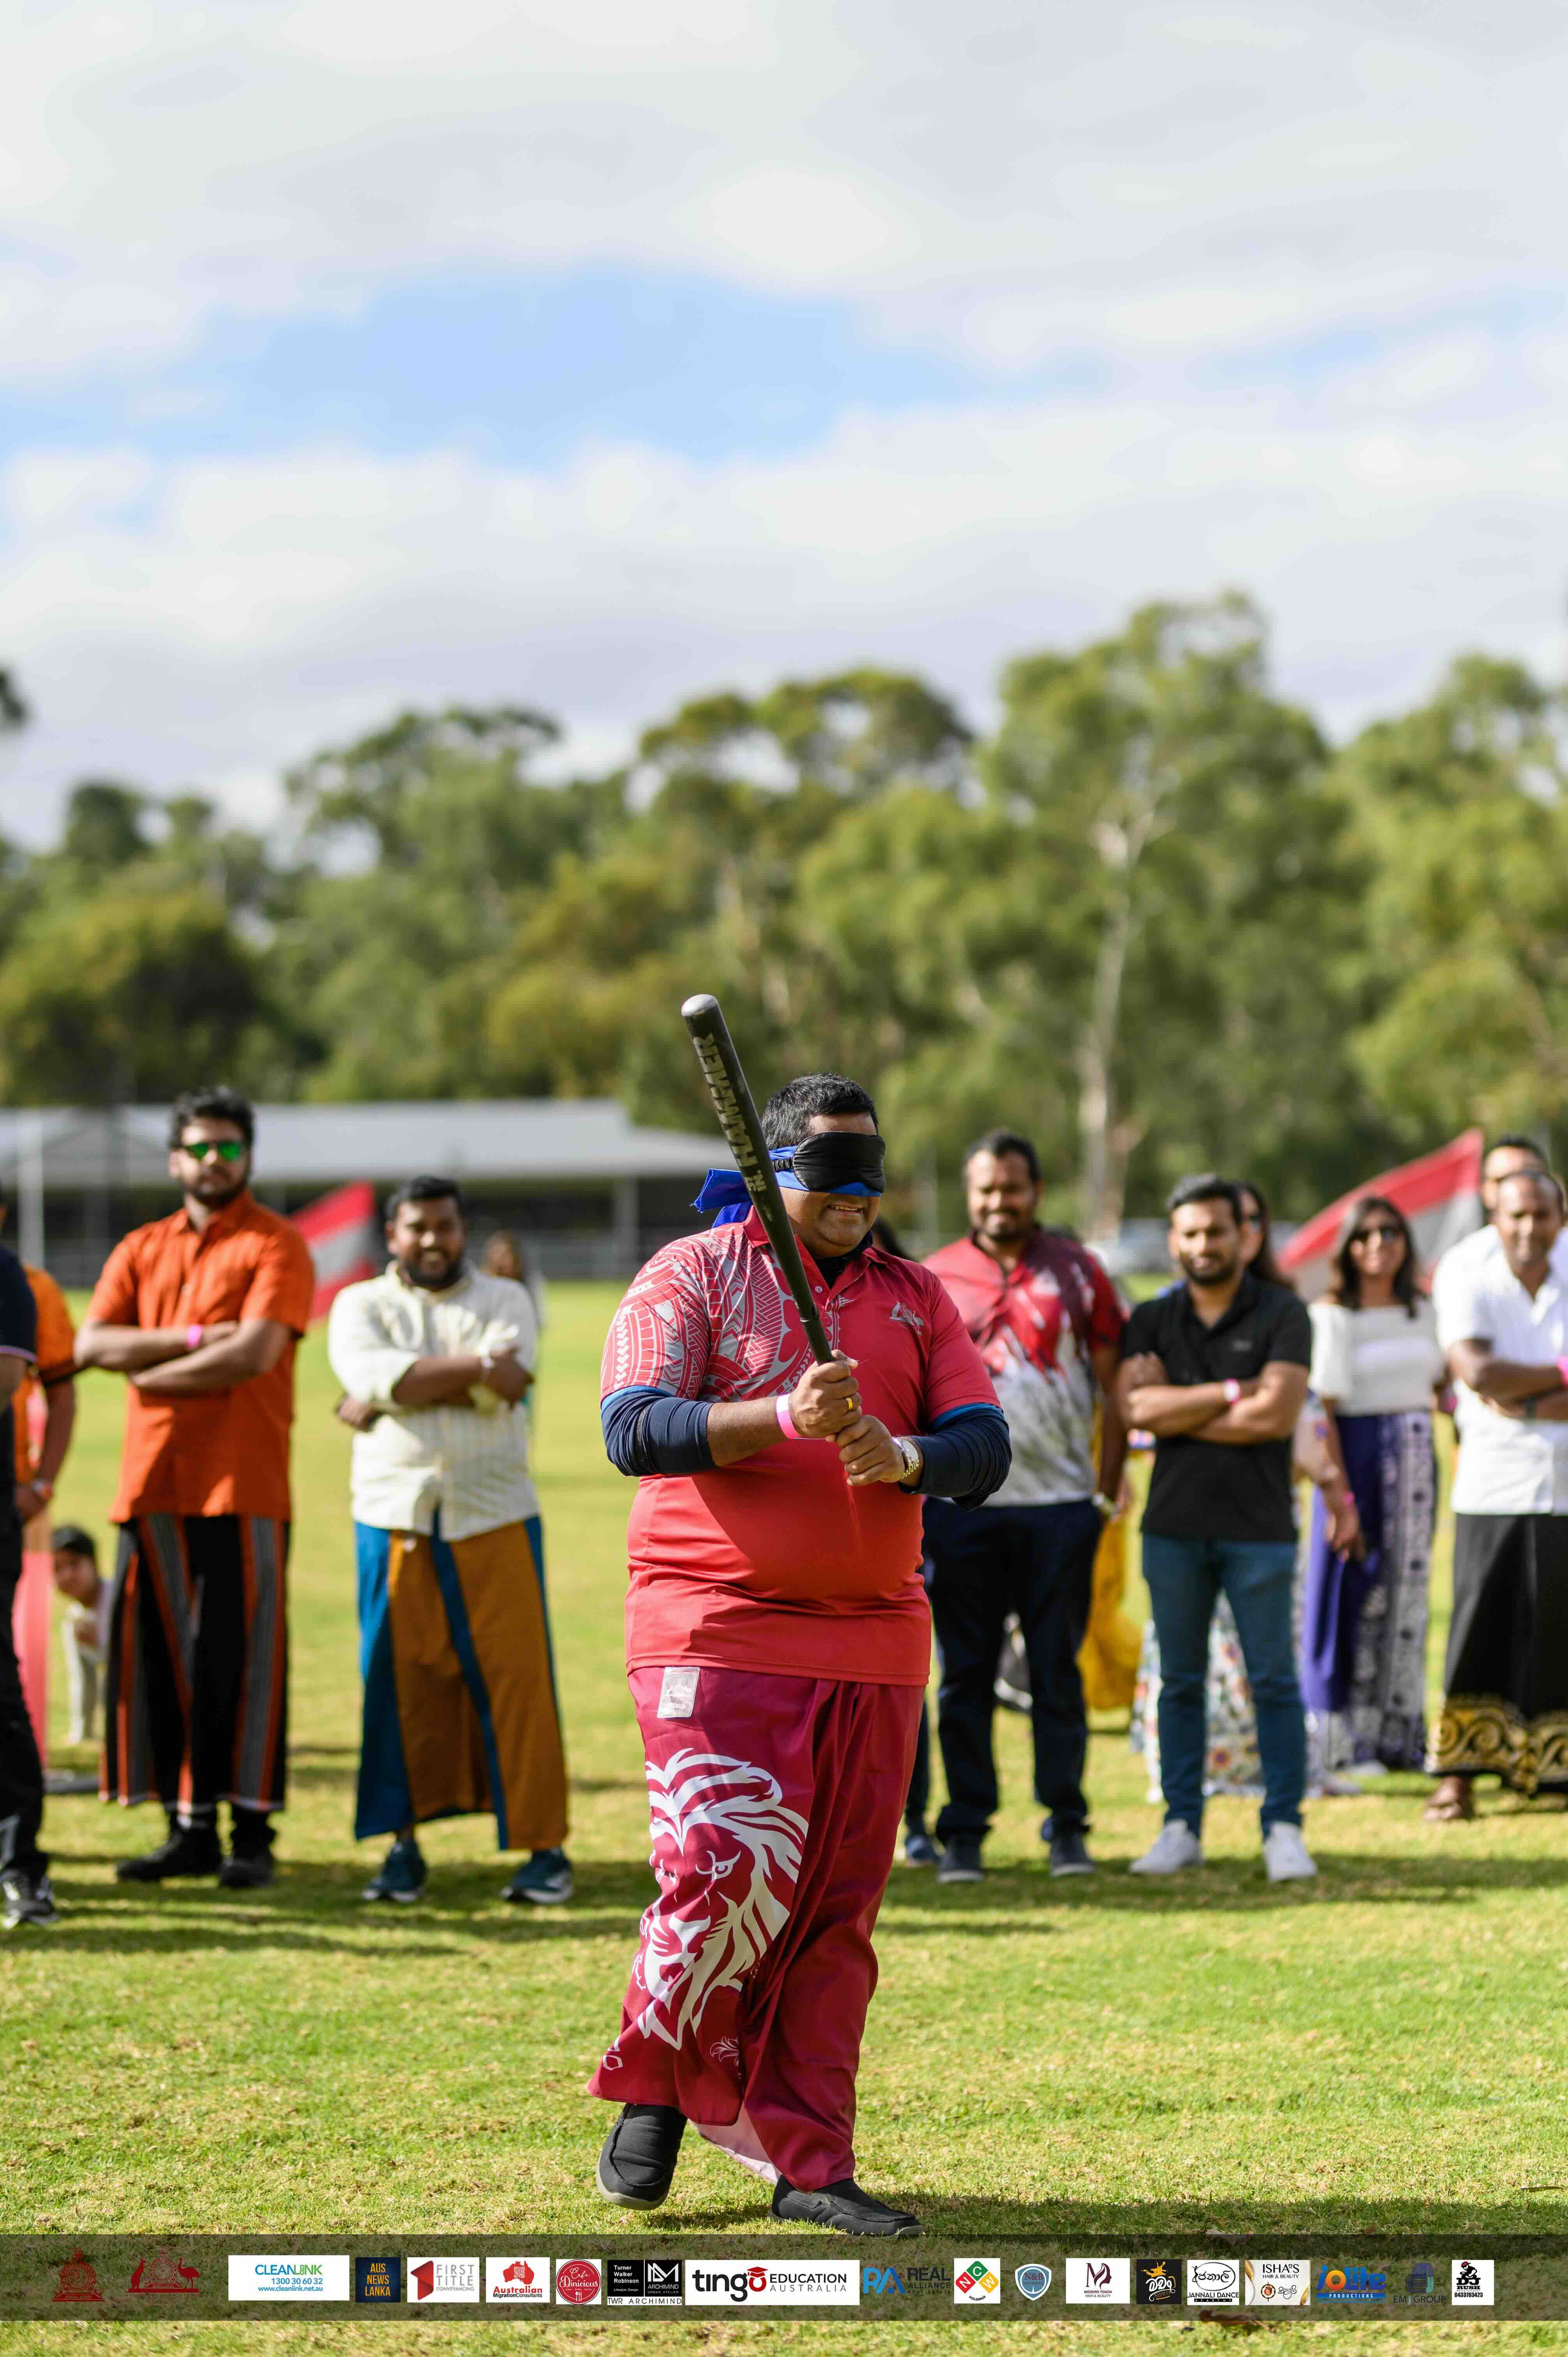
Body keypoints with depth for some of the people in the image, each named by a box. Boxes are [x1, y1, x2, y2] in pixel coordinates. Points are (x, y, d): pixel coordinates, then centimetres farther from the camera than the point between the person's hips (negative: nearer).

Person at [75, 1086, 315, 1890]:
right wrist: (193, 1339, -9)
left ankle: (252, 1834, -3)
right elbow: (91, 1345, 2)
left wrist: (153, 1370, -4)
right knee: (162, 1654, 5)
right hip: (152, 1483, 5)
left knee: (240, 1657, -6)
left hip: (244, 1484, -5)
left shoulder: (276, 1246, 1)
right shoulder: (140, 1251, 16)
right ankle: (190, 1829, 11)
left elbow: (256, 1351, -13)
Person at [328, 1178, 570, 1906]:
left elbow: (505, 1386, -9)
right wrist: (477, 1367, -10)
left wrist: (397, 1392, -9)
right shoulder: (361, 1305, 10)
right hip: (395, 1517, 1)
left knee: (516, 1676, -5)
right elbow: (371, 1377, -11)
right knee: (402, 1680, -1)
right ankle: (404, 1845, 8)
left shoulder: (503, 1299, 10)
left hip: (494, 1517, 0)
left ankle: (544, 1848, -2)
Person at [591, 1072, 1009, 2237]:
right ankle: (654, 2095, 7)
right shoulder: (691, 1274, 0)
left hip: (874, 1642, 5)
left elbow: (985, 1449, 3)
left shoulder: (917, 1297, 13)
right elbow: (635, 1430, -14)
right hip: (716, 1631, -5)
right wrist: (785, 1416, -26)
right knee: (733, 1868, -16)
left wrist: (902, 1455, -19)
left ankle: (809, 2163, 11)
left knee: (838, 1908, 5)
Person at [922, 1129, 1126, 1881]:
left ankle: (1066, 1825, 10)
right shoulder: (934, 1279, 6)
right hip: (962, 1503, 0)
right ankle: (964, 1828, 8)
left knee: (1058, 1669, 3)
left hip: (1061, 1502, 0)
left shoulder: (1078, 1271, 6)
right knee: (965, 1671, 2)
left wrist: (1110, 1484, 0)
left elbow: (1113, 1383, 7)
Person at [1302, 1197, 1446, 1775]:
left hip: (1416, 1459, 5)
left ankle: (1402, 1735, 14)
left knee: (1409, 1594, 7)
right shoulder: (1331, 1316, -8)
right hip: (1359, 1456, -5)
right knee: (1359, 1595, -3)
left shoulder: (1422, 1313, 10)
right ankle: (1351, 1741, 4)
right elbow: (1322, 1412, -13)